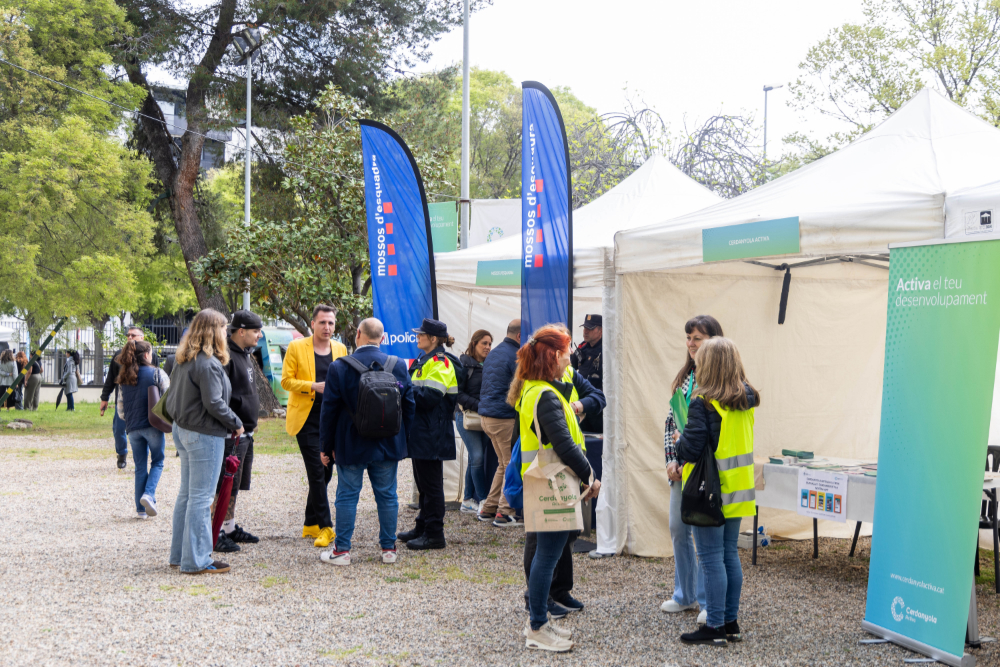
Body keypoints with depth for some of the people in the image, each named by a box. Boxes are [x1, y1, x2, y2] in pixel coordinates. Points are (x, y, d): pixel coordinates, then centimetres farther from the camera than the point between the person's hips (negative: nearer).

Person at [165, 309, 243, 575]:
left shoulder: (183, 361, 10)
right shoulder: (208, 364, -18)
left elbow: (173, 398, 13)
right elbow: (214, 403, -21)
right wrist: (236, 424, -9)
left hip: (183, 430, 10)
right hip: (205, 435, -10)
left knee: (186, 494, 16)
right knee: (201, 498, -4)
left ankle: (179, 554, 24)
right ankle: (196, 560, 0)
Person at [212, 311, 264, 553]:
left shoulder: (244, 355, 16)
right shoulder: (225, 357, -17)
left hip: (245, 432, 10)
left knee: (234, 485, 17)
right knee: (224, 486, -5)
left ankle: (231, 528, 26)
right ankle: (216, 534, 1)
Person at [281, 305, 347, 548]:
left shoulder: (340, 349, 11)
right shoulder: (296, 347, -2)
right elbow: (286, 380, -4)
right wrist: (313, 386, -18)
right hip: (307, 418, -5)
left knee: (325, 473, 9)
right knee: (317, 473, -9)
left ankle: (310, 524, 22)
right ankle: (325, 527, -7)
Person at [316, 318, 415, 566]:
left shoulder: (339, 368, -9)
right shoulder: (399, 366, -1)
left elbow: (329, 410, -6)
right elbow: (409, 407, 4)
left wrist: (326, 446, 3)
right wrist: (401, 443, 13)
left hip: (351, 447, -2)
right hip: (388, 446, 2)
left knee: (347, 496, 6)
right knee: (387, 496, 11)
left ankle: (342, 550, 10)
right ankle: (389, 549, 17)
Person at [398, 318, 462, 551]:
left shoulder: (440, 363, -14)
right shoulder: (424, 361, 18)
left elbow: (430, 396, -23)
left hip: (432, 434, -10)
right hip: (421, 432, 10)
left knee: (431, 482, -6)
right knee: (422, 480, 16)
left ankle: (434, 534, -2)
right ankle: (423, 527, 25)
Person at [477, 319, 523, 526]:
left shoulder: (493, 354, 17)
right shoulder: (515, 356, -13)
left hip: (486, 416, 9)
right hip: (505, 418, -9)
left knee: (504, 464, 17)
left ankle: (488, 509, 18)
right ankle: (504, 513, -3)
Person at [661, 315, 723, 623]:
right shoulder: (685, 377, 11)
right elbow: (671, 421, 13)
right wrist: (671, 460, 3)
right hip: (681, 467, 7)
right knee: (678, 529, 13)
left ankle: (708, 601, 10)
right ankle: (685, 595, 27)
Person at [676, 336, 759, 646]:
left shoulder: (703, 403, -18)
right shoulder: (746, 402, 4)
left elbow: (690, 449, -21)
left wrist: (679, 442, 2)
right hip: (738, 490, 7)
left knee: (712, 558, -1)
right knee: (730, 554, 14)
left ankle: (715, 627, 3)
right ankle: (731, 622, 21)